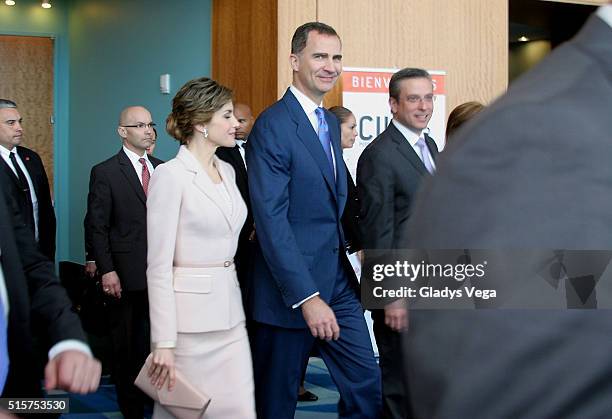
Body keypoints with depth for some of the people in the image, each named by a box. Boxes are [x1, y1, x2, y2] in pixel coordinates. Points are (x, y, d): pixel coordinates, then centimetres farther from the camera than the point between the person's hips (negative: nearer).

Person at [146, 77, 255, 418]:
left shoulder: (227, 171, 12)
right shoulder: (171, 176, -11)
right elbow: (159, 266, -13)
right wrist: (164, 342, -17)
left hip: (230, 312, 7)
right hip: (190, 317, -7)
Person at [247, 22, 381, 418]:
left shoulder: (331, 122, 13)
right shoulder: (272, 127, -15)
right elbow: (271, 221, -21)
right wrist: (306, 297, -25)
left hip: (339, 282, 7)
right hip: (291, 288, -7)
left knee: (367, 386, 6)